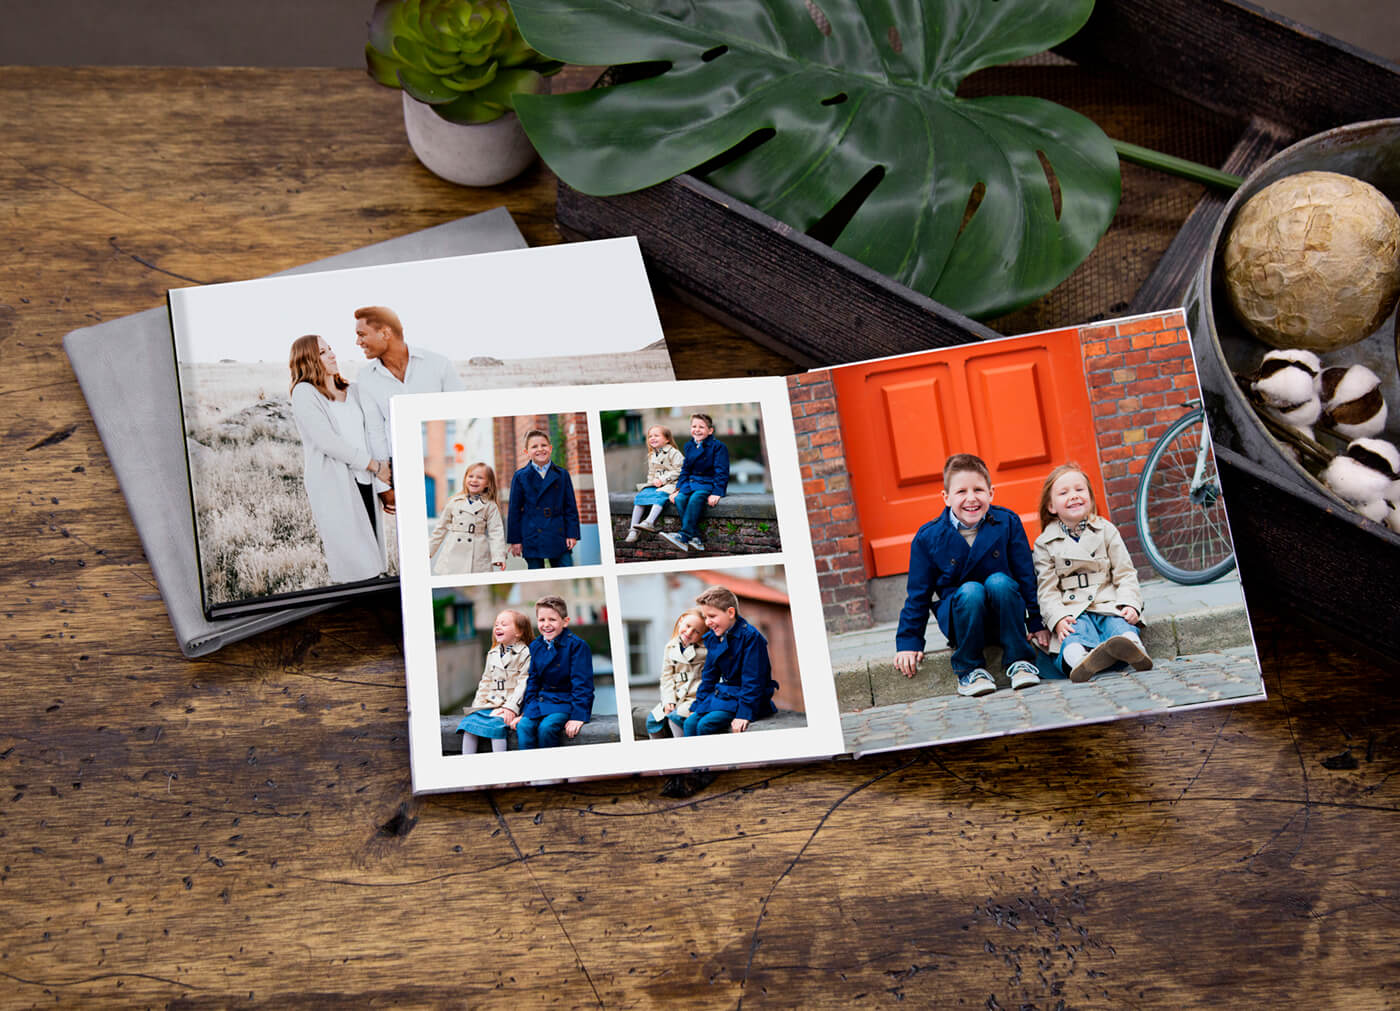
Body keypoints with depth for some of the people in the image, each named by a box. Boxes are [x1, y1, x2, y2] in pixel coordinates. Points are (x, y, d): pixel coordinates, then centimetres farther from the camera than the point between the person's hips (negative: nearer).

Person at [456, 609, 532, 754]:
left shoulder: (525, 653, -5)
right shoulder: (492, 654, 18)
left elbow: (524, 683, -11)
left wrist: (511, 707, -19)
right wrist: (478, 704, 8)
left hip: (511, 707, -6)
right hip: (490, 704, 6)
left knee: (495, 724, -30)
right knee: (470, 721, -14)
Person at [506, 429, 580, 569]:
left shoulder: (562, 475, 6)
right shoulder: (520, 477, 2)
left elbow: (571, 507, 8)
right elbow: (514, 510, 3)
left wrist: (572, 534, 0)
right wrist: (515, 540, 1)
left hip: (558, 536, 1)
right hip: (532, 539, -1)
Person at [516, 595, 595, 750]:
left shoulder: (576, 645, -9)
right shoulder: (535, 646, 10)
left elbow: (582, 684, -11)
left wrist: (578, 716, -18)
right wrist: (525, 711, 10)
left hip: (565, 702, -5)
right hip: (539, 702, 5)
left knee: (546, 727, -30)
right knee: (523, 726, -22)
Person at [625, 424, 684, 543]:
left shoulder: (673, 453, -3)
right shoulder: (651, 456, 22)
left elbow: (678, 471, -11)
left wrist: (663, 480, -17)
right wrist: (652, 481, 2)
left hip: (669, 485, -6)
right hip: (654, 485, 7)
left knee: (659, 496, -36)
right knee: (639, 496, -18)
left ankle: (650, 522, -55)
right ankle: (633, 528, -23)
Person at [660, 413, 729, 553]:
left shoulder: (718, 446, -7)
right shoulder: (689, 446, 13)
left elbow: (721, 472, -10)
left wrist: (716, 493, -21)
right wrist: (678, 488, 5)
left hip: (709, 484, -6)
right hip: (691, 483, 6)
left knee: (695, 498, -35)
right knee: (679, 499, -24)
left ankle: (684, 535, -38)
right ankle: (695, 539, -29)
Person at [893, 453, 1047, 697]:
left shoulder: (1008, 523, -5)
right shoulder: (928, 537, -7)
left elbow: (1027, 577, 2)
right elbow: (918, 594, 0)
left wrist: (1038, 624, 1)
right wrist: (908, 642, -3)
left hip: (1005, 615, 1)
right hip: (959, 618, -1)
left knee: (998, 582, -30)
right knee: (970, 591, -33)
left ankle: (1018, 661, -18)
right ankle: (969, 670, -15)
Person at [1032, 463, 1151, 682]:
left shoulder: (1106, 530, 14)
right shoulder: (1045, 544, 10)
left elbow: (1125, 573, 12)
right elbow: (1046, 588, 4)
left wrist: (1130, 604, -7)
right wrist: (1058, 618, -14)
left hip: (1109, 604, 2)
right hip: (1072, 611, -2)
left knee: (1120, 625, -33)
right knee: (1076, 634, -35)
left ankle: (1132, 649, -66)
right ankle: (1081, 660, -69)